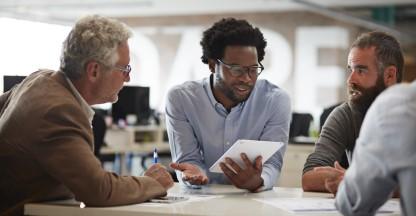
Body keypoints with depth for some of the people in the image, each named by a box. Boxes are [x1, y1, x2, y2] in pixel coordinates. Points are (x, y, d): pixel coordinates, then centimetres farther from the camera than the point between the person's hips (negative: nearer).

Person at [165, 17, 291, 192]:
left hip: (256, 199, 0)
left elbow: (272, 163, -9)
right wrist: (193, 173, -28)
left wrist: (257, 181, -31)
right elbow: (188, 159, -6)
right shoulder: (180, 98, -4)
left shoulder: (276, 101, -4)